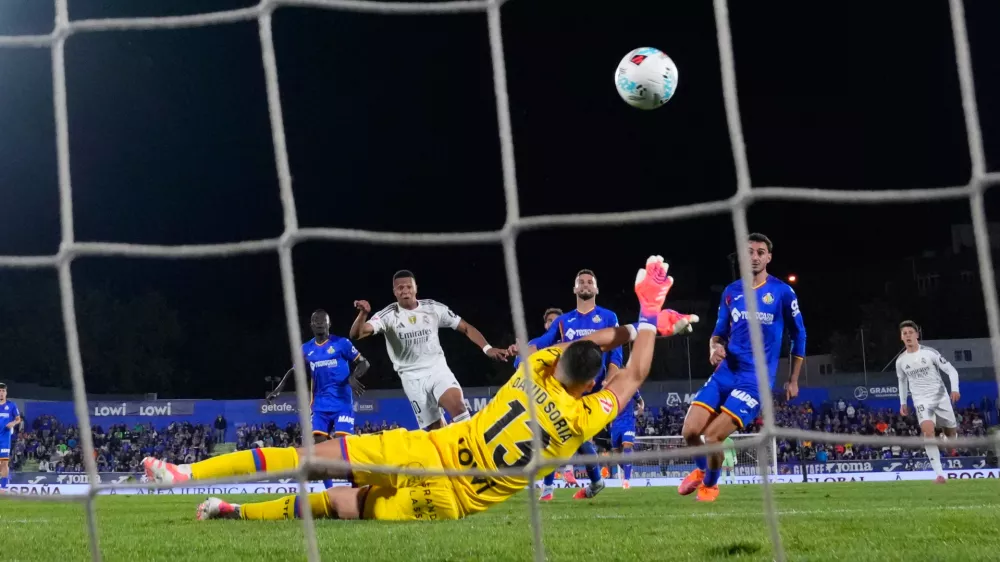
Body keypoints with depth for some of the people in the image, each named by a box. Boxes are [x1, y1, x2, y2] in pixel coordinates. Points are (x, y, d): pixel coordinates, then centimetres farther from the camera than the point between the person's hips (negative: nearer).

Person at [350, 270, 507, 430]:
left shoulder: (434, 308, -3)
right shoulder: (388, 315, -8)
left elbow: (466, 328, 4)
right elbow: (356, 334, -21)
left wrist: (487, 348, -10)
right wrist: (363, 313, -41)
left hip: (437, 369, 0)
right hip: (412, 377, 0)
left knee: (457, 404, -27)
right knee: (436, 429, -3)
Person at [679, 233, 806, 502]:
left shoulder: (782, 292, -3)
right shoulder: (731, 292, 8)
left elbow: (798, 336, 6)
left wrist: (793, 381, 8)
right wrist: (714, 348, -8)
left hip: (756, 379, -4)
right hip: (725, 373, 4)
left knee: (712, 437, -16)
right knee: (690, 432, -8)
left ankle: (710, 485, 14)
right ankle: (702, 470, 26)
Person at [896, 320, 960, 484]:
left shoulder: (930, 353, -9)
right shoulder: (901, 360, 3)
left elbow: (951, 370, -5)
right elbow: (902, 381, 21)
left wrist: (955, 389, -19)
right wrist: (903, 403, 16)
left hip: (941, 397, -1)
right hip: (921, 401, 1)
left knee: (951, 433, 8)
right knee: (928, 430, -24)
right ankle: (939, 474, -27)